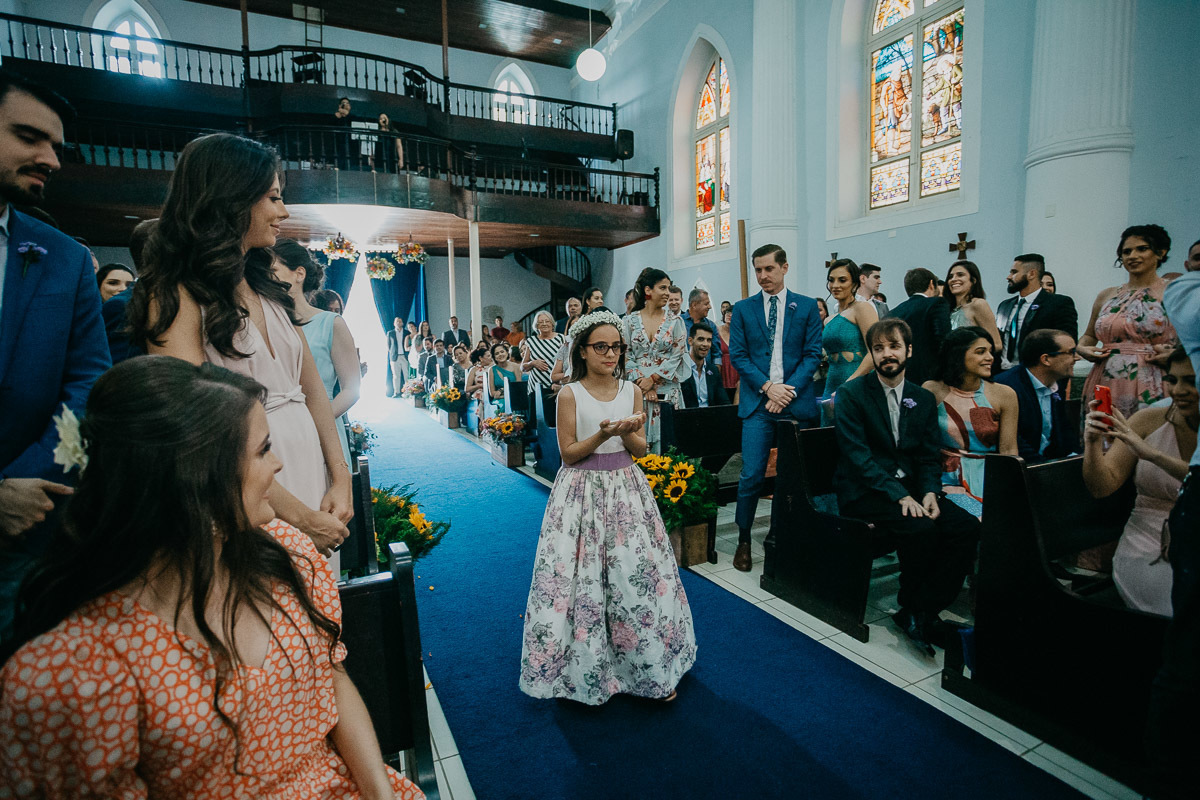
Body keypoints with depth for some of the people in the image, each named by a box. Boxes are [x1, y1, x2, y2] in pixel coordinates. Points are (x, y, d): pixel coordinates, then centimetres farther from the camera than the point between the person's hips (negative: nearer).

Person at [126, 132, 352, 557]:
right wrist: (298, 515, -18)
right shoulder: (174, 296, -10)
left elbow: (313, 390, 9)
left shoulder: (269, 290, 12)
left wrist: (340, 478, -3)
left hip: (312, 477, 6)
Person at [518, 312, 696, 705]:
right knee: (583, 576, 1)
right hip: (583, 491, -3)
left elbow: (640, 449, 6)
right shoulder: (570, 394, -6)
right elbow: (568, 452, -7)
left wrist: (628, 433, -15)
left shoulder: (631, 391, 5)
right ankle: (587, 668, 20)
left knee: (637, 571, 4)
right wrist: (602, 435, -21)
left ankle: (650, 666, 22)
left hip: (625, 488, 3)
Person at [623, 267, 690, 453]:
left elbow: (677, 355, -1)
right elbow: (626, 356, 1)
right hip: (638, 390, 0)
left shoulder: (674, 321, 5)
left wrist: (652, 378, -10)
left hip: (668, 392, 0)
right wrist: (642, 382, -9)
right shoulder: (629, 321, 5)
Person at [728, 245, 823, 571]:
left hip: (797, 403, 1)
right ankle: (743, 540, 11)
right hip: (757, 403, 0)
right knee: (751, 475, -5)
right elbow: (738, 355, 1)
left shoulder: (807, 306, 7)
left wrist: (789, 390, -11)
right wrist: (768, 386, -11)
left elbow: (812, 354, 2)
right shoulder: (742, 309, 8)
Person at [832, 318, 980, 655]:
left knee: (966, 526, -19)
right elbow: (857, 454, -13)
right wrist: (900, 495, -22)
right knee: (921, 529, -29)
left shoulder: (924, 398, 12)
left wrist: (930, 492, -11)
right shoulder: (852, 393, -4)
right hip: (864, 491, -5)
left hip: (910, 488, 6)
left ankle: (923, 612, -7)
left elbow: (929, 456, 10)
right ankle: (911, 607, -3)